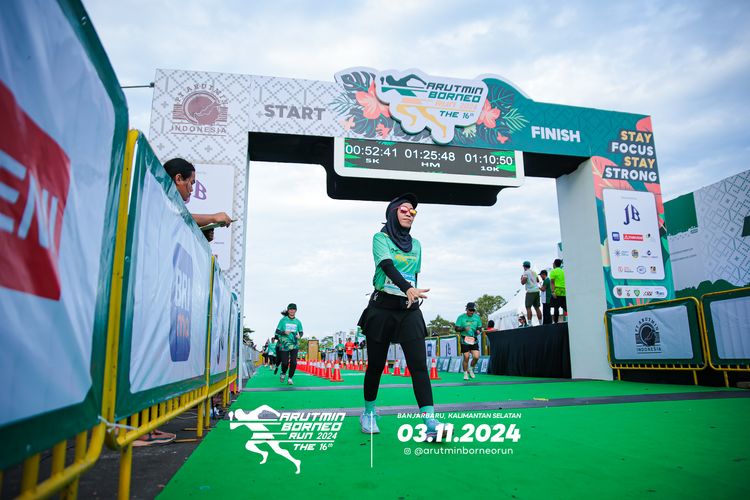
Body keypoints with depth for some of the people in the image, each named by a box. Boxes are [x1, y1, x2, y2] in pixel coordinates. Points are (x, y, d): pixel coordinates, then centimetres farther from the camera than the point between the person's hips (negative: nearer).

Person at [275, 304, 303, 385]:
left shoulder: (298, 321, 6)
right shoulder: (283, 320, 0)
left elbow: (301, 332, 14)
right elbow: (277, 331, 1)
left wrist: (299, 335, -9)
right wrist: (284, 332, -18)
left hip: (295, 344, 2)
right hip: (284, 344, -2)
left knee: (293, 362, -8)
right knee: (285, 362, -3)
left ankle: (290, 378, 8)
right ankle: (283, 374, 28)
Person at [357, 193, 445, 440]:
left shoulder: (415, 244, 14)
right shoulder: (381, 238, -2)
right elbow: (387, 266, -20)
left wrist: (413, 294, 12)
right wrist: (407, 288, -36)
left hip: (409, 310, 3)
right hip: (382, 308, -3)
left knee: (419, 364, -10)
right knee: (376, 364, 5)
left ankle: (431, 422, -15)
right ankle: (369, 413, 27)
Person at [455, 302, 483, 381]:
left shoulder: (477, 317, 8)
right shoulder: (461, 317, -3)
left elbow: (479, 327, 15)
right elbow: (456, 328, -4)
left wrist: (478, 331, -8)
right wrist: (464, 328, -21)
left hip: (474, 341, 3)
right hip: (465, 341, -3)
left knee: (476, 357, -8)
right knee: (466, 358, -3)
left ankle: (471, 369, 21)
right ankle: (465, 373, 17)